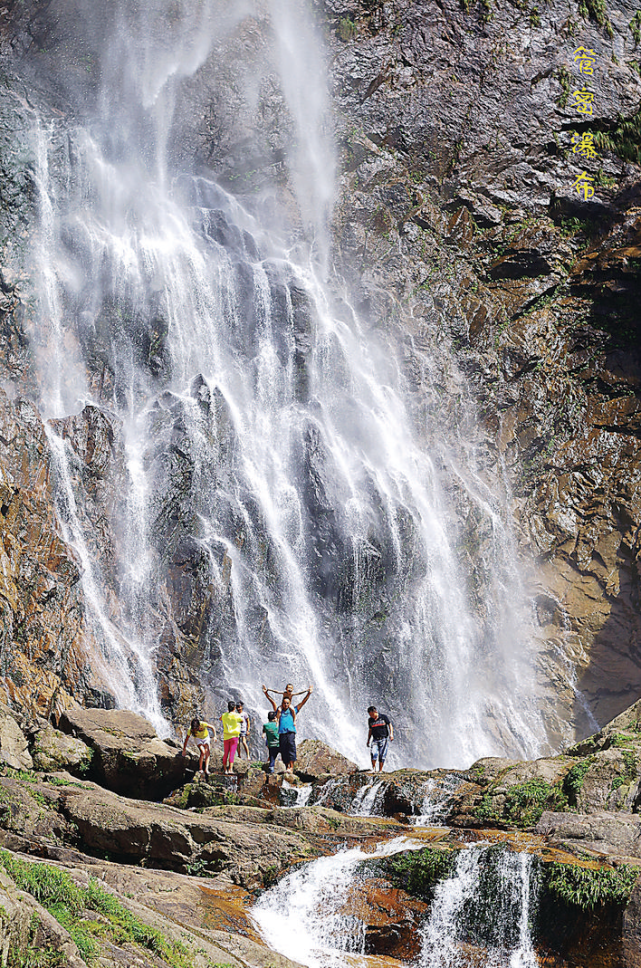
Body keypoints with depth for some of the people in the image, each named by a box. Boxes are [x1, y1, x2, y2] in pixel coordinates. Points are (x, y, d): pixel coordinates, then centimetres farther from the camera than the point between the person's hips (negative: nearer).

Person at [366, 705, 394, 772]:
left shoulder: (384, 717, -4)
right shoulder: (370, 720, 7)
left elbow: (390, 725, 2)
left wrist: (391, 734, -12)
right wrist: (368, 740, 15)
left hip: (383, 739, -2)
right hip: (375, 739, 2)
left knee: (382, 755, -5)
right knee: (374, 753, -17)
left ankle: (380, 770, 3)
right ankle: (374, 769, -6)